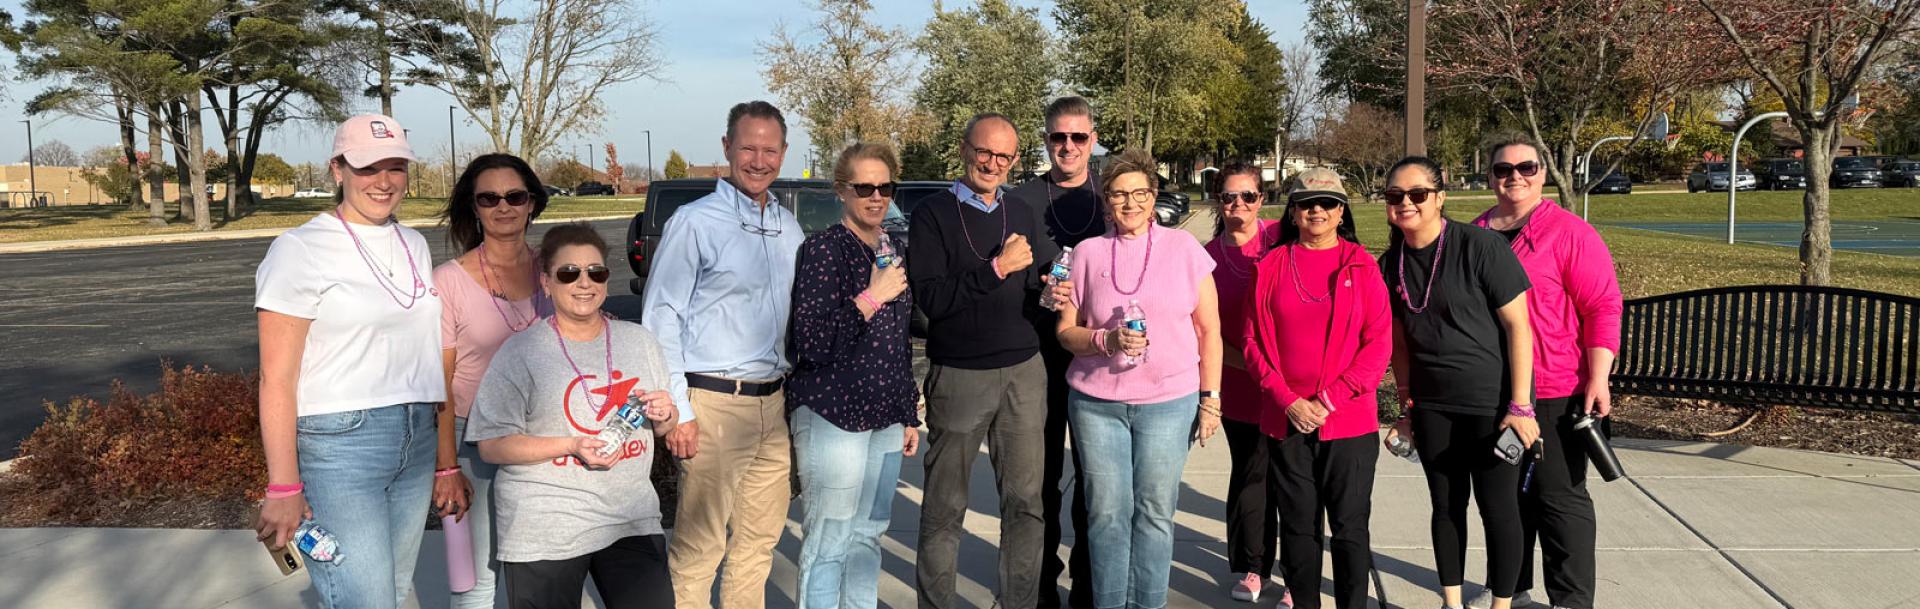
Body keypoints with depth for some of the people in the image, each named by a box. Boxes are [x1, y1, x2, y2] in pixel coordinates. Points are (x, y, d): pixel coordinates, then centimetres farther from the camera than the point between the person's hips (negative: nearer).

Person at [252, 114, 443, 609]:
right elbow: (276, 380, -10)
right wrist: (284, 488, -14)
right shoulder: (300, 249, -7)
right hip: (339, 441, -6)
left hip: (417, 439, 6)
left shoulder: (414, 244, 12)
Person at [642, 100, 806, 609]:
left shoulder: (789, 228, 12)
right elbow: (661, 319, -9)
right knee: (700, 545, -1)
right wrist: (678, 412, -13)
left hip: (775, 402, 6)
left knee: (759, 539, 14)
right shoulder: (694, 223, -7)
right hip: (714, 403, -6)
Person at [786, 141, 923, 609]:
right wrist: (872, 296, -18)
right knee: (829, 543, -3)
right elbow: (810, 344, -17)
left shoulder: (896, 250, 12)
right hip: (833, 414, -7)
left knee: (868, 534, 13)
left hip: (884, 418, 7)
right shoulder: (823, 248, -9)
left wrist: (909, 415, 20)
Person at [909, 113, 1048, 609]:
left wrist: (1047, 297, -2)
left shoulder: (1020, 214, 13)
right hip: (958, 375, -4)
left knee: (1027, 501, 7)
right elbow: (930, 298, -14)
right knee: (945, 506, 5)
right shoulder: (933, 214, -3)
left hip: (1024, 372, 4)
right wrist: (995, 269, -17)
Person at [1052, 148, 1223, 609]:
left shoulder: (1184, 248, 3)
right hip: (1096, 402, 1)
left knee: (1154, 513, 5)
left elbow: (1209, 330, 6)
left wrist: (1210, 398, 1)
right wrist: (1107, 341, -13)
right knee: (1107, 513, 5)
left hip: (1169, 402, -1)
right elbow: (1066, 330, 6)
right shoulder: (1088, 253, 4)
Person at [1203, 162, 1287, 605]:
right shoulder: (1209, 256, 2)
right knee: (1250, 476, 15)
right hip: (1240, 386, 3)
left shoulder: (1282, 238, -6)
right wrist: (1248, 363, -9)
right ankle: (1251, 568, 29)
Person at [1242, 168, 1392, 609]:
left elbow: (1378, 344, -3)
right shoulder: (1272, 266, 4)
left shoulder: (1361, 265, 2)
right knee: (1298, 524, 9)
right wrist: (1288, 401, -8)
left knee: (1349, 526, 4)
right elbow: (1255, 342, 4)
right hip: (1286, 419, 1)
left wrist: (1328, 400, -10)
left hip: (1349, 420, -1)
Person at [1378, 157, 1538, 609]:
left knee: (1497, 506, 3)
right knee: (1446, 504, 13)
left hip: (1493, 401, -5)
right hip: (1432, 405, 5)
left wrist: (1520, 405, -16)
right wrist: (1406, 406, 11)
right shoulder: (1391, 264, 1)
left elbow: (1518, 325, -14)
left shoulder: (1479, 246, -15)